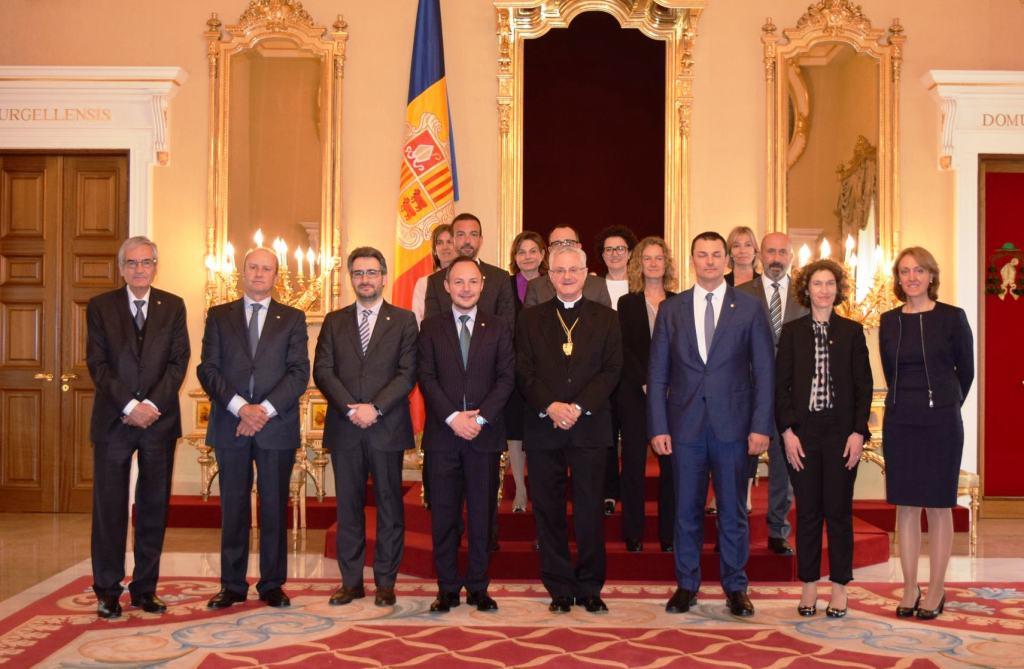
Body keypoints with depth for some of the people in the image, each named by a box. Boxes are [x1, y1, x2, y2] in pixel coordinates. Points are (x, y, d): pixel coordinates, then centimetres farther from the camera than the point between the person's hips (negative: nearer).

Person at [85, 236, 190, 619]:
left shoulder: (173, 307, 8)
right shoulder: (100, 307, 5)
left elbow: (179, 362, 1)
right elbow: (98, 364, -2)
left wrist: (153, 405, -11)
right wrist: (130, 405, -13)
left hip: (159, 419, 1)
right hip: (113, 420, -1)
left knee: (154, 508, 5)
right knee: (109, 507, 1)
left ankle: (145, 588, 13)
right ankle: (108, 591, 10)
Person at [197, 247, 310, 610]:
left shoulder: (292, 318, 8)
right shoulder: (218, 316, 11)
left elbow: (299, 373, 0)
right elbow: (208, 369, 2)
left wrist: (265, 409, -12)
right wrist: (239, 406, -12)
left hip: (277, 427, -1)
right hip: (230, 426, 1)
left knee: (275, 508, 3)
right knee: (233, 508, 5)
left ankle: (272, 584, 12)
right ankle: (232, 584, 13)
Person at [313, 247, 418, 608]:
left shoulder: (403, 320, 5)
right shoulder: (334, 321, 12)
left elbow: (407, 373, -4)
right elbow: (322, 370, 3)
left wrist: (375, 408, -14)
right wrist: (350, 408, -11)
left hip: (387, 427, -2)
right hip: (344, 429, 2)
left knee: (389, 506, 3)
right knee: (348, 507, 7)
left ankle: (385, 582, 12)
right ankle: (351, 581, 16)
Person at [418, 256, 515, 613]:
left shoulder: (498, 328, 8)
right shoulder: (431, 327, 7)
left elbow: (506, 378, 1)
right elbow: (426, 378, 0)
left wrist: (480, 417, -12)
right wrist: (452, 417, -12)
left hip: (485, 433, 0)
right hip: (443, 434, 0)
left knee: (481, 513, 5)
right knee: (443, 514, 3)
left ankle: (478, 587, 14)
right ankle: (448, 588, 12)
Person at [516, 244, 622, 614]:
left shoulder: (605, 318, 8)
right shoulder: (530, 318, 10)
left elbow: (611, 371, 0)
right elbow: (523, 372, 2)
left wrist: (578, 407, -13)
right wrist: (551, 406, -13)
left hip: (589, 427, -1)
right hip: (543, 427, 1)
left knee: (590, 510, 2)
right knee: (548, 510, 4)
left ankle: (589, 587, 14)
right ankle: (559, 587, 14)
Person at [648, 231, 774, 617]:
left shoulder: (749, 308, 3)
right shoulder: (671, 310, 7)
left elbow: (764, 371, 1)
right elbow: (657, 374, 5)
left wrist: (761, 426, -6)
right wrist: (658, 427, -2)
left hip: (732, 425, -1)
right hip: (685, 425, 1)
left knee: (733, 511, 7)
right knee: (686, 510, 8)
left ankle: (735, 588, 19)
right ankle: (686, 585, 20)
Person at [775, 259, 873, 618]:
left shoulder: (852, 331, 4)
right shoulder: (792, 331, 5)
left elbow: (864, 385, 3)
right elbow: (781, 385, 2)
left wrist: (858, 432, -6)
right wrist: (787, 431, -6)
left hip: (841, 432, 0)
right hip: (803, 431, 0)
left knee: (839, 511, 3)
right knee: (807, 511, 5)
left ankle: (839, 588, 14)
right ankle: (809, 586, 16)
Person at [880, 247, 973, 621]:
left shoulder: (952, 318, -4)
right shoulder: (889, 321, 5)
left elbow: (965, 371, 6)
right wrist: (909, 404, 15)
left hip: (940, 422, -3)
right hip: (900, 422, 3)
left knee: (938, 506, 3)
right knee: (906, 506, 6)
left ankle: (936, 590, 13)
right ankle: (910, 589, 15)